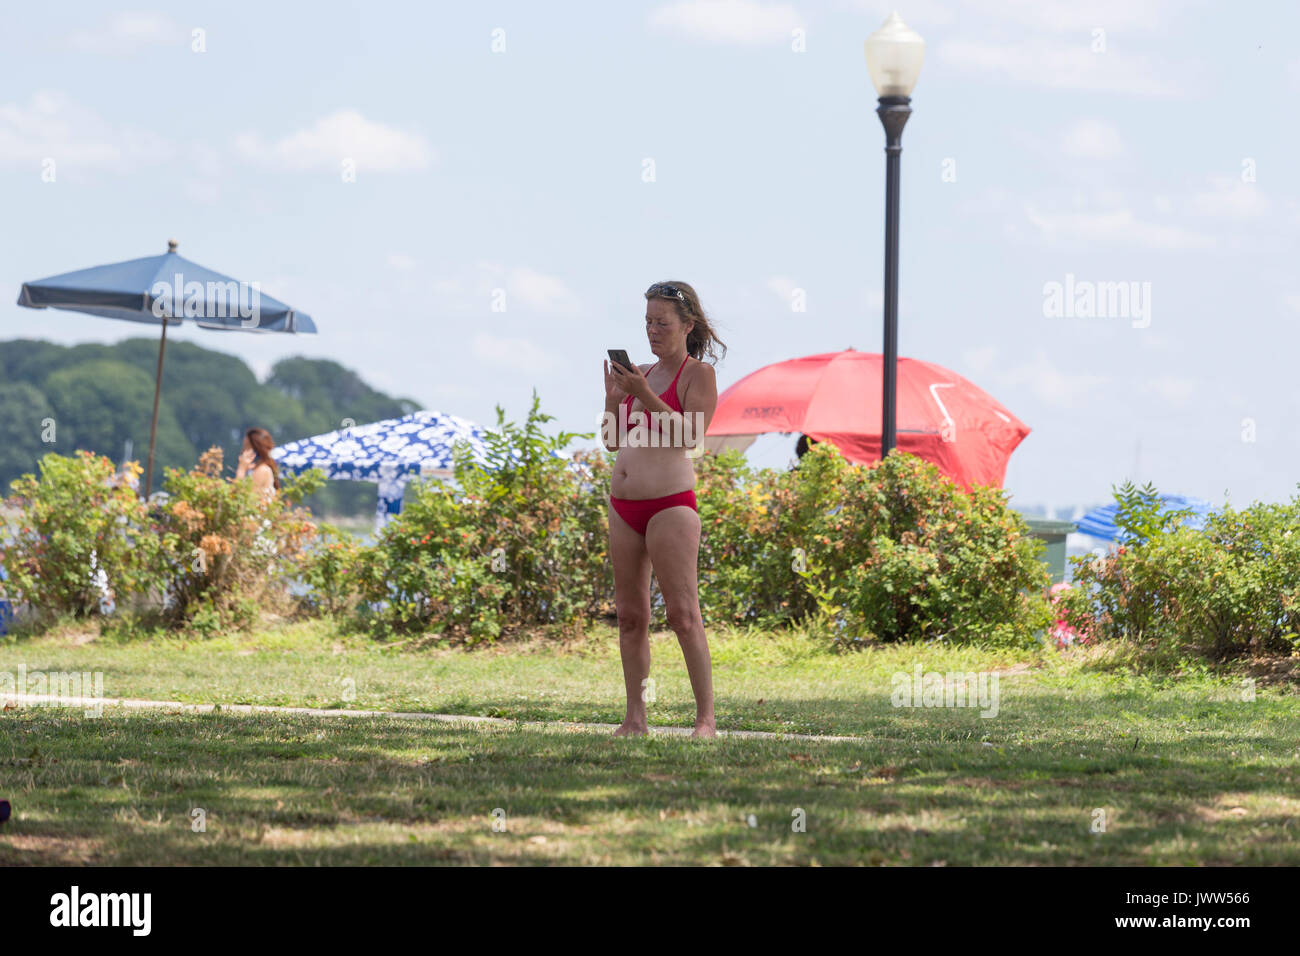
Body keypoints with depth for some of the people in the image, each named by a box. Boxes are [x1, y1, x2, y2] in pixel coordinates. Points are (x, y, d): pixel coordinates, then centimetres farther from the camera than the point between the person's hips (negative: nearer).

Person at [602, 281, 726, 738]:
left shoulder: (700, 374, -2)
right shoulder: (640, 374, 16)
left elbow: (689, 435, -15)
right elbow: (613, 442, 16)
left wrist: (643, 394, -18)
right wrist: (614, 399, 0)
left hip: (670, 504, -7)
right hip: (624, 507, 7)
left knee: (683, 615, -10)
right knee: (630, 615, 6)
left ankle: (706, 718, -9)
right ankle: (635, 718, 10)